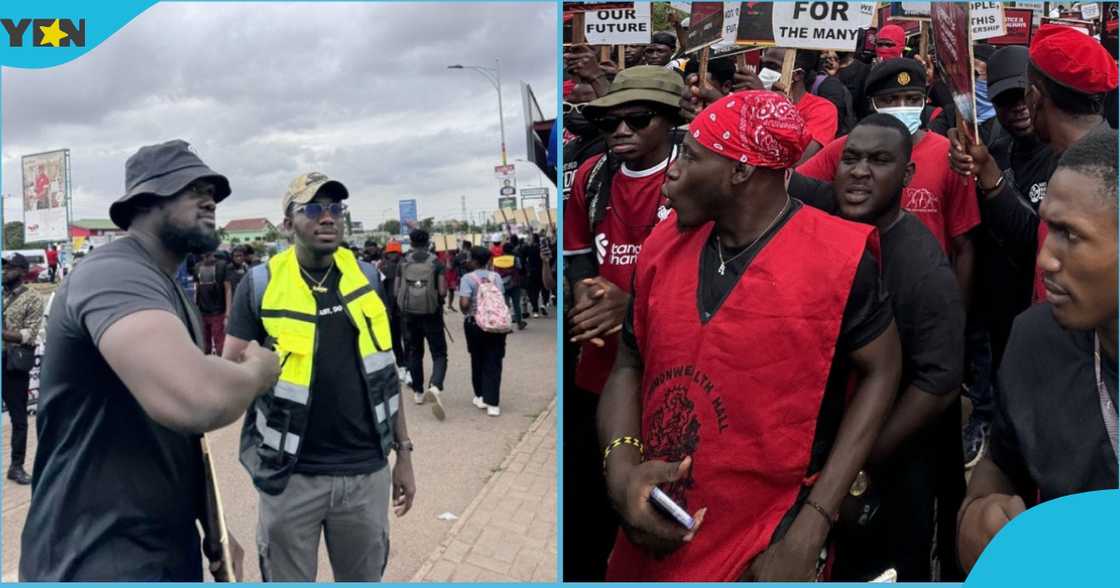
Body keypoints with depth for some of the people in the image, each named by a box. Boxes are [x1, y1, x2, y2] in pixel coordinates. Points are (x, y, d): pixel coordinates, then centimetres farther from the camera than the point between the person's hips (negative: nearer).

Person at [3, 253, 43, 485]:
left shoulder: (33, 299, -1)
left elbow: (29, 335, -11)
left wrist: (5, 334, -23)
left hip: (15, 364, -4)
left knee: (18, 417, 5)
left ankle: (16, 466, 14)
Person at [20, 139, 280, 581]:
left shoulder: (171, 292, 14)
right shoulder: (114, 273, -21)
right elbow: (195, 399, -40)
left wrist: (212, 524, 15)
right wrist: (259, 369, -19)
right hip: (98, 562, -10)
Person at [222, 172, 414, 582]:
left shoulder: (366, 277, 3)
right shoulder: (261, 283, -5)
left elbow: (386, 368, 9)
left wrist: (403, 452, 9)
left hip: (366, 471, 2)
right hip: (291, 475, -2)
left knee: (365, 578, 18)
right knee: (287, 580, 14)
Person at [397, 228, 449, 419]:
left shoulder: (403, 263, -2)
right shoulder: (436, 263, -6)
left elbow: (396, 291, -1)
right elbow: (443, 292, -12)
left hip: (408, 314, 2)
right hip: (432, 313, -2)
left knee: (414, 353, 17)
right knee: (439, 354, 3)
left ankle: (418, 392, 25)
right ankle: (435, 387, -22)